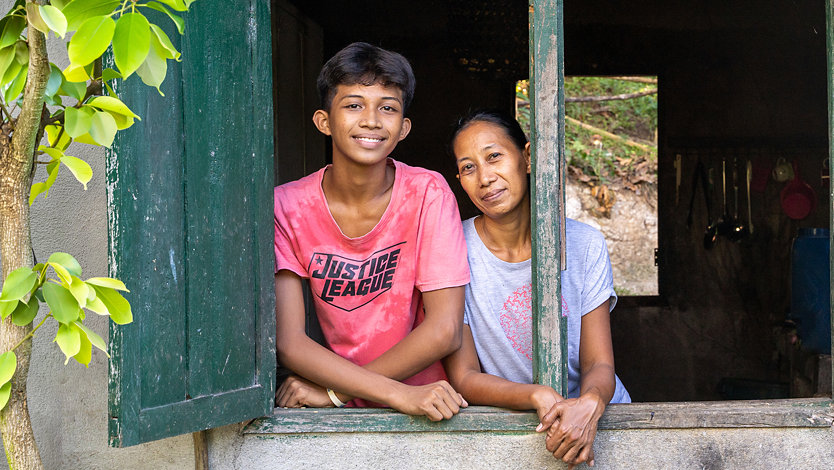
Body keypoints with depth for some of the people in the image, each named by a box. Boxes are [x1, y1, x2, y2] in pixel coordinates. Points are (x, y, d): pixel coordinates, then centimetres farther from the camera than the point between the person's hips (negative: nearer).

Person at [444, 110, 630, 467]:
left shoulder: (584, 244, -1)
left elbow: (599, 364, -3)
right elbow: (464, 377, -7)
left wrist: (589, 403, -26)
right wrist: (538, 397, -25)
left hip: (593, 417, 0)